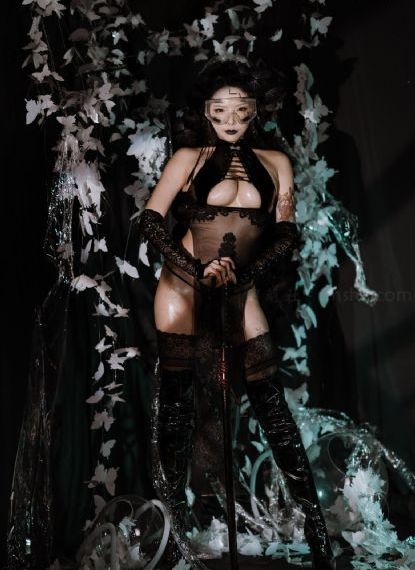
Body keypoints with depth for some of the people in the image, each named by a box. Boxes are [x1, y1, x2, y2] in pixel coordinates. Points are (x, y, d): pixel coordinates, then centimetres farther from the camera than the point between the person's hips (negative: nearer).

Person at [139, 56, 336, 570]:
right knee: (176, 400, 2)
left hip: (240, 292, 1)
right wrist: (198, 271, -16)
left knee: (270, 397, -4)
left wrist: (244, 275, -14)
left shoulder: (276, 163, 7)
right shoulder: (189, 158, 2)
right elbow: (151, 220, -5)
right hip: (182, 286, -1)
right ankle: (172, 521, 16)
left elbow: (287, 235, 2)